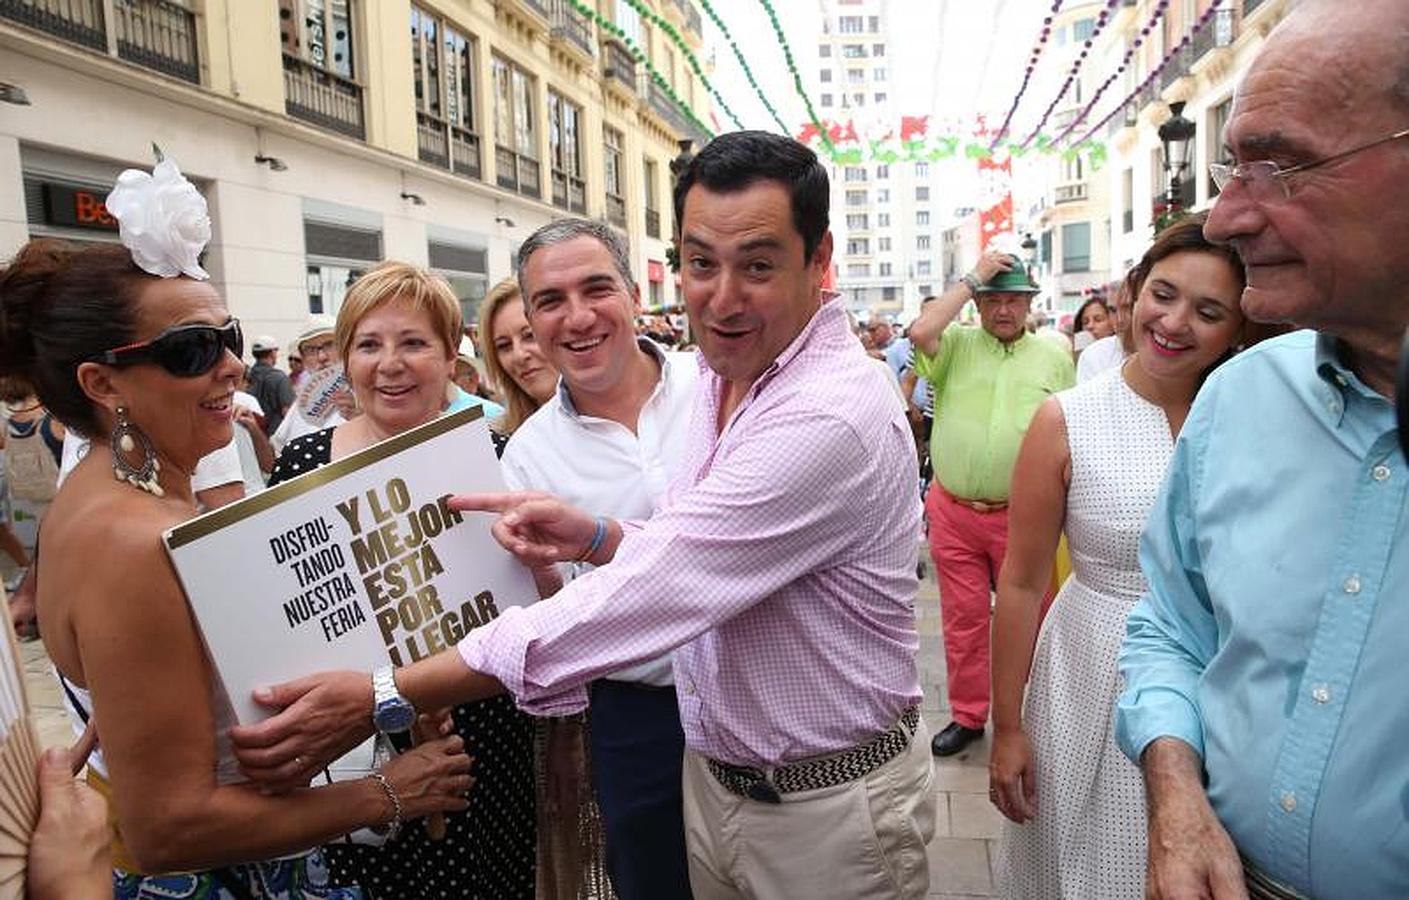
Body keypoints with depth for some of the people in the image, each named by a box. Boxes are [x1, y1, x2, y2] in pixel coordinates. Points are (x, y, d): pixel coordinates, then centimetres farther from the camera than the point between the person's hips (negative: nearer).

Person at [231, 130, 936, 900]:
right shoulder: (721, 377, 2)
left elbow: (646, 596, -31)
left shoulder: (833, 418, -28)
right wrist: (595, 539, -11)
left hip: (830, 807, -7)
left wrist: (385, 696, -28)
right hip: (716, 773, 7)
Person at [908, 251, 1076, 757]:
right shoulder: (957, 345, 4)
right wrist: (972, 279, -8)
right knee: (962, 619, 10)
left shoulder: (1054, 357, 7)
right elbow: (920, 331, -18)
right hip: (953, 512, 0)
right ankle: (967, 716, 26)